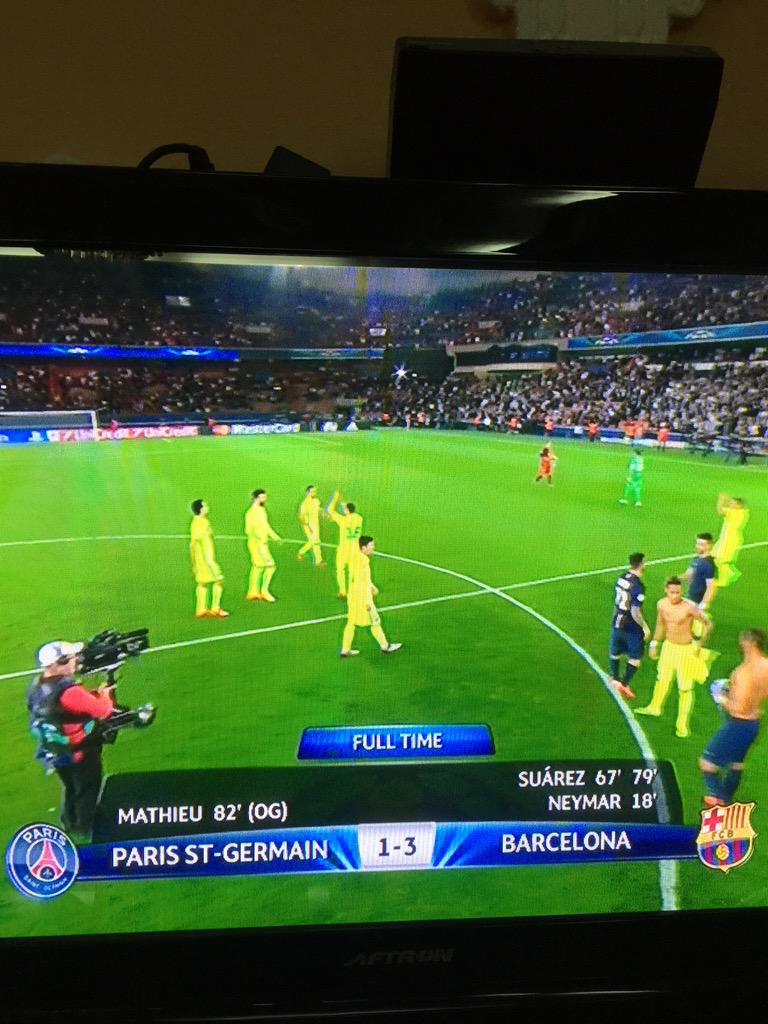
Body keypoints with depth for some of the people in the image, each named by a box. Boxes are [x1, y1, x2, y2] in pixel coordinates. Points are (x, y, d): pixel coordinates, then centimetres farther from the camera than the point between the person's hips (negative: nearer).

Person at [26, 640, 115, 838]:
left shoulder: (36, 685, -8)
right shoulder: (68, 691, -36)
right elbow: (103, 711, -29)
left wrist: (94, 694, -2)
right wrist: (105, 694, -8)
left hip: (53, 752, 8)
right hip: (80, 754, -8)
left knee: (70, 787, 30)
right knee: (87, 790, 17)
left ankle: (69, 822, 49)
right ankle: (87, 828, 34)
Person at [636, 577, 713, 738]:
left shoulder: (689, 607, -25)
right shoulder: (661, 604, -7)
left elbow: (707, 624, -17)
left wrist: (700, 642, -26)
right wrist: (654, 644, 15)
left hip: (686, 650, -6)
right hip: (668, 646, 6)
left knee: (685, 688, 1)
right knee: (662, 678, 25)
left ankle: (682, 724, 15)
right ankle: (655, 707, 49)